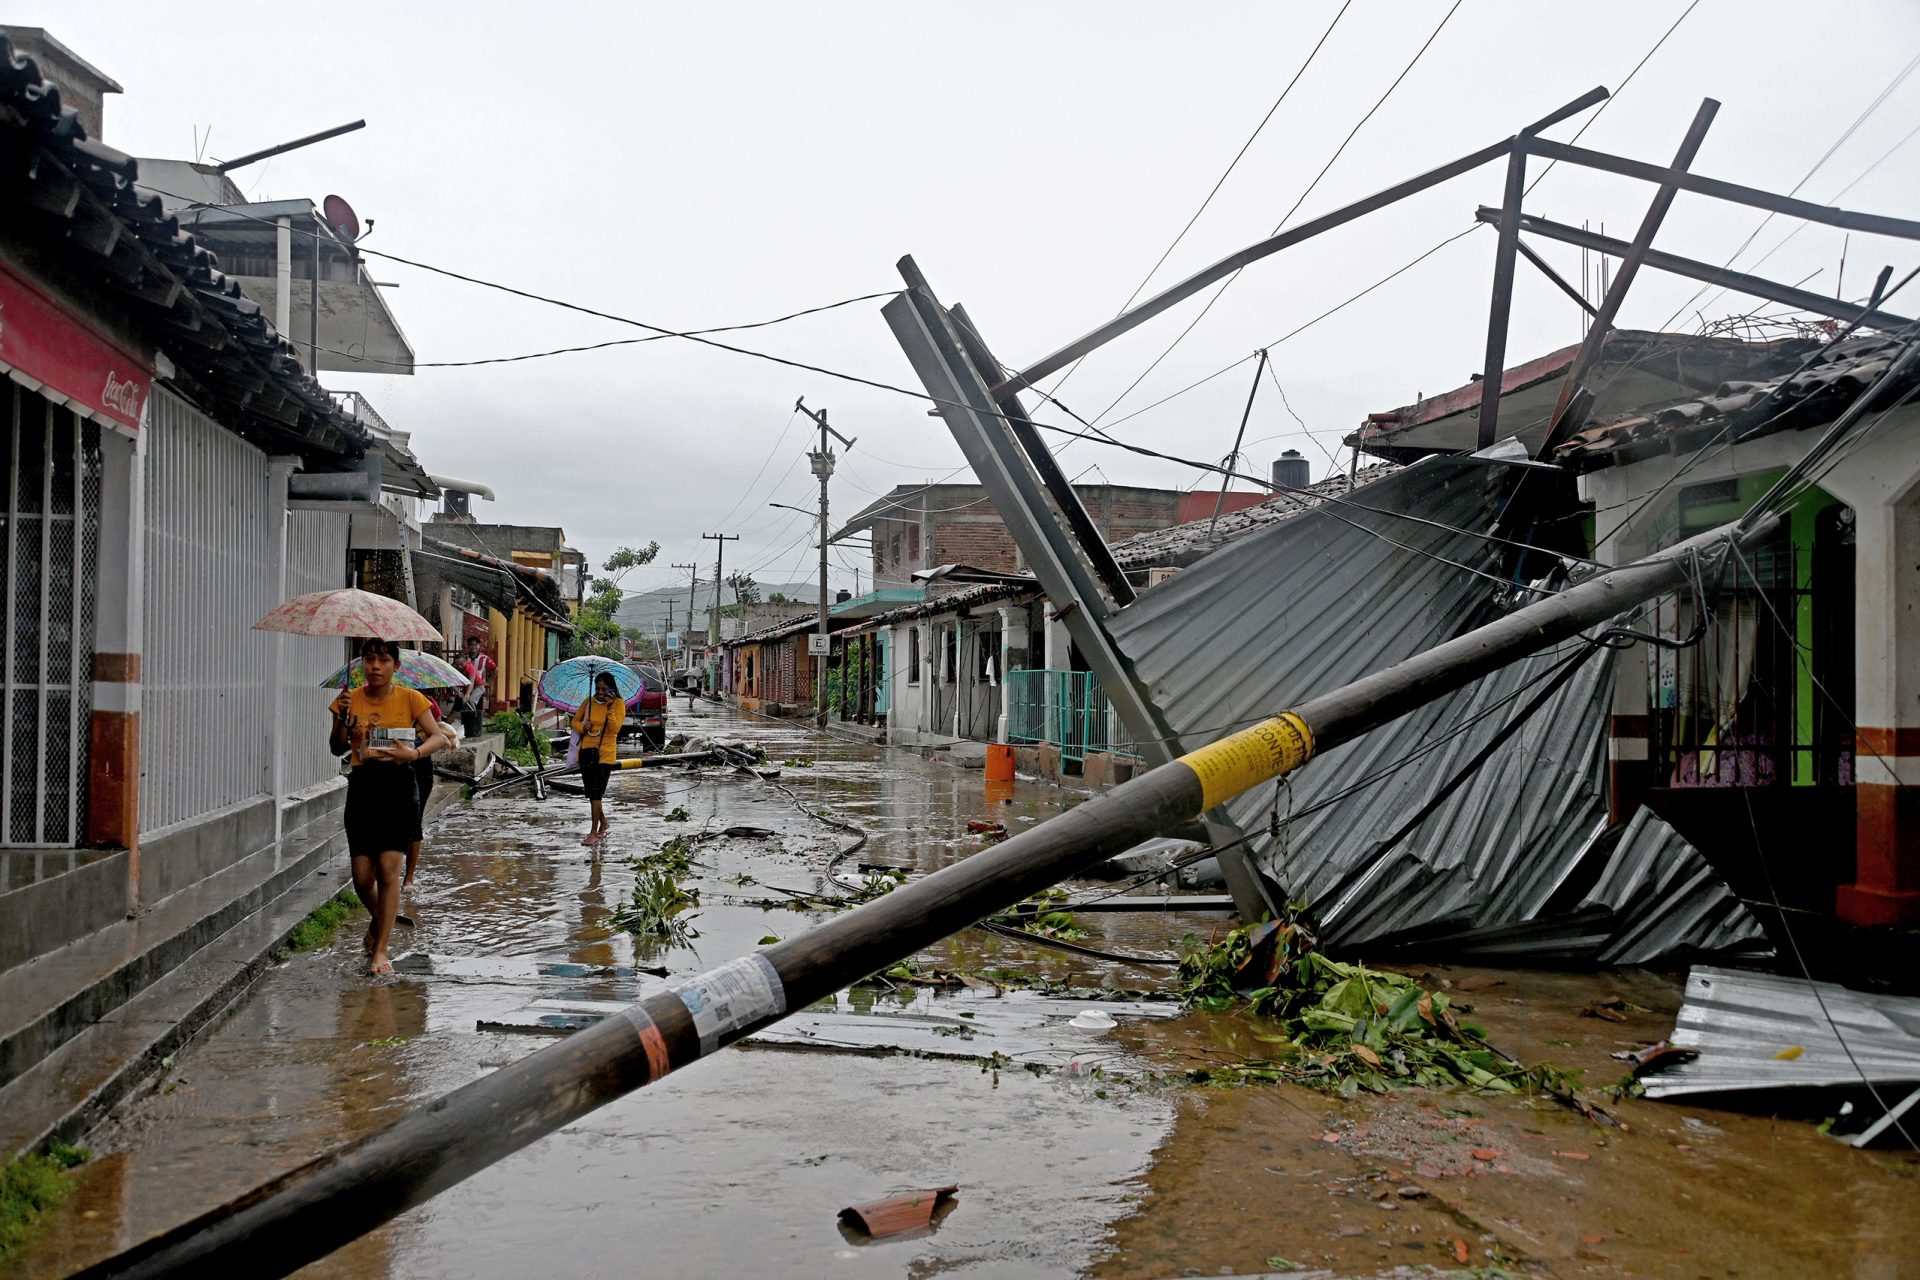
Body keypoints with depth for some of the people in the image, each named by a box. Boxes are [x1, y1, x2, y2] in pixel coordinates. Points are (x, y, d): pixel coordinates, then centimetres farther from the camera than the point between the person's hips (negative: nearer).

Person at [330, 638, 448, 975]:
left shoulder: (410, 698, 0)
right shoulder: (350, 700, 5)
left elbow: (438, 736, -5)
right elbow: (337, 748, 4)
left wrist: (414, 753, -24)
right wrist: (343, 719, -14)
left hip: (398, 786, -2)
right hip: (362, 786, 2)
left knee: (389, 869, -8)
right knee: (362, 876, 1)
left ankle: (379, 950, 0)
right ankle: (380, 922, 34)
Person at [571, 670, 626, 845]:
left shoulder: (618, 703, -6)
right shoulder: (589, 702, 5)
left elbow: (615, 728, -16)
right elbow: (575, 720, 15)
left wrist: (610, 707, -22)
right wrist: (582, 727, -7)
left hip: (605, 754, -5)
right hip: (586, 751, 5)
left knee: (596, 793, -9)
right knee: (591, 793, 13)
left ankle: (594, 832, -3)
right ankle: (603, 824, 31)